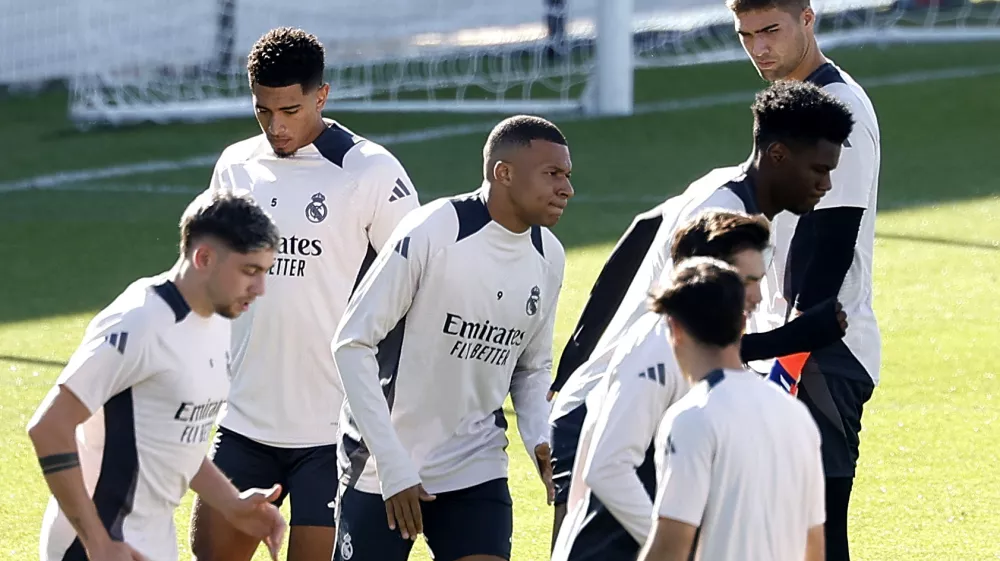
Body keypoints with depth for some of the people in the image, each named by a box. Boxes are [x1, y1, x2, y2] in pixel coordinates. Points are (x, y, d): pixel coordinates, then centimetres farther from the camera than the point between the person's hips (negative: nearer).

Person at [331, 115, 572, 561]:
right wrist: (394, 467, -18)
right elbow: (353, 343, -15)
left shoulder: (548, 258, 2)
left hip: (476, 469, 4)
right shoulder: (432, 234, -18)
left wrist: (539, 439, -5)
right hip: (382, 470, -4)